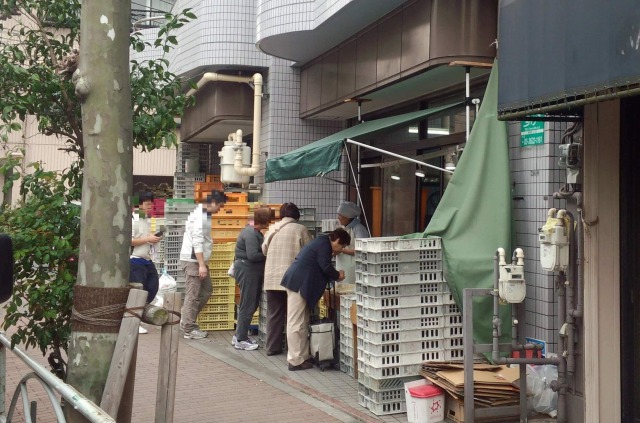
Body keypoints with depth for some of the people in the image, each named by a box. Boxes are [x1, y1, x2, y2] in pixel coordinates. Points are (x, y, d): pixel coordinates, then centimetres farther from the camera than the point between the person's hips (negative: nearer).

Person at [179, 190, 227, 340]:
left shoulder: (204, 214, 13)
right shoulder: (199, 216, -18)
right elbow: (197, 242, -22)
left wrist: (203, 263, 19)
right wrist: (201, 265, -24)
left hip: (198, 260, 10)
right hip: (193, 260, -10)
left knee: (206, 290, 14)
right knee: (192, 295, -4)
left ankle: (187, 320, 20)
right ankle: (189, 329, 2)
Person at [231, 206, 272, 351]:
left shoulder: (255, 232, 14)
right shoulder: (250, 233, -18)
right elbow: (252, 255, -25)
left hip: (253, 272, 10)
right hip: (247, 271, -10)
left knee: (252, 305, 16)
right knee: (247, 306, -3)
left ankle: (239, 336, 25)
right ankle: (241, 340, 6)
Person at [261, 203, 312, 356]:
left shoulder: (272, 228, 6)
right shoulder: (301, 229, -5)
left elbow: (264, 249, 15)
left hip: (272, 278, 3)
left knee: (274, 314, 11)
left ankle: (272, 347, 14)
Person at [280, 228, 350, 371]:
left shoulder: (320, 242, 20)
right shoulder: (324, 244, -10)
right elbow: (325, 267, -16)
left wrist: (334, 276, 15)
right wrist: (338, 275, 1)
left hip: (298, 283, 11)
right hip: (298, 284, -11)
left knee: (302, 323, 13)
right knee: (296, 324, -7)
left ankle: (303, 357, 18)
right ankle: (295, 361, -3)